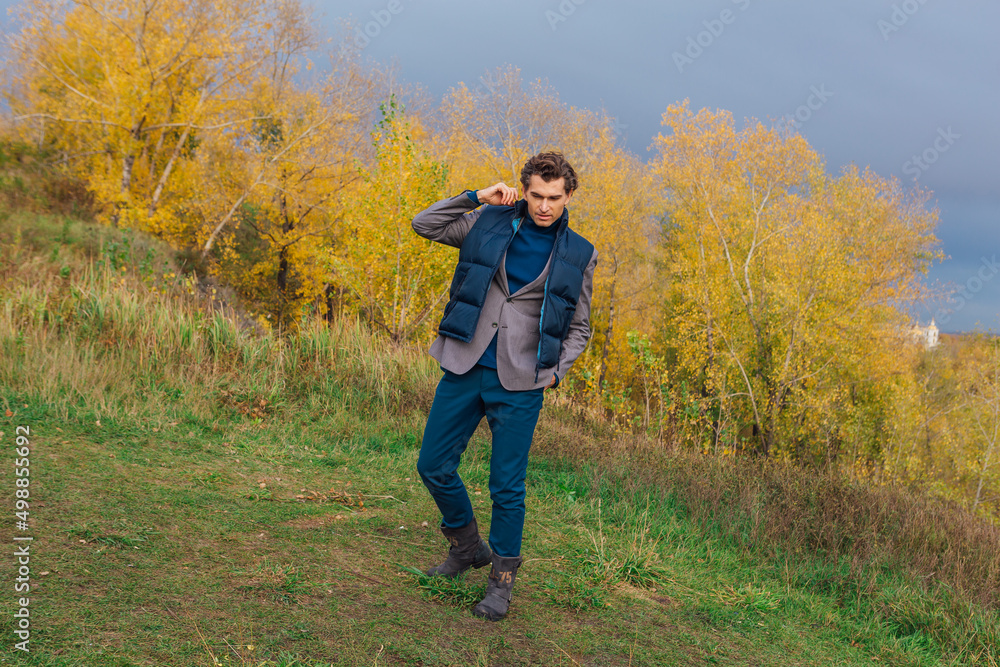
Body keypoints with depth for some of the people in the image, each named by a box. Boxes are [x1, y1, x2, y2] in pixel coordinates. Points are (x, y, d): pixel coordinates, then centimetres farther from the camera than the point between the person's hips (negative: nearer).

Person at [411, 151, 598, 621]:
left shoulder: (578, 256, 4)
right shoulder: (490, 223, 4)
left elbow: (578, 328, 12)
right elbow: (424, 225, 4)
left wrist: (556, 371, -3)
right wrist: (476, 198, -4)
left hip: (519, 384, -2)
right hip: (465, 368, 2)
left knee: (506, 487, 1)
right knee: (433, 466, 7)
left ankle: (502, 579, 20)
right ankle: (467, 547, 31)